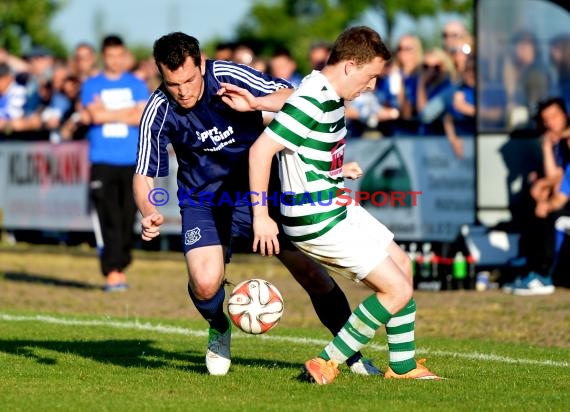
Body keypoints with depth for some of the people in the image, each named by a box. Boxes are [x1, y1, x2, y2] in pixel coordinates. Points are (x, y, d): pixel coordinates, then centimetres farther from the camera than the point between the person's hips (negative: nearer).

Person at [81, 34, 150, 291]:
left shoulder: (136, 85, 12)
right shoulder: (92, 85, 9)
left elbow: (144, 118, -2)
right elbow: (95, 115, -7)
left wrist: (107, 113, -4)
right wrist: (129, 112, -3)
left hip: (132, 161, 1)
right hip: (102, 161, -1)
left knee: (128, 218, -1)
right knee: (109, 219, -10)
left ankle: (121, 267, 12)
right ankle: (111, 272, -12)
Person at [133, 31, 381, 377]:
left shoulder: (229, 76, -20)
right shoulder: (159, 112, -19)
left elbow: (294, 97, -17)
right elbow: (144, 175, -13)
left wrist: (256, 104, -36)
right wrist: (149, 214, -33)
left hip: (259, 188, 1)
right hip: (204, 201, 0)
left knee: (309, 271, -4)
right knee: (205, 283, -23)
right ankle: (219, 330, 14)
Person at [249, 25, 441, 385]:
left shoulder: (330, 97, 6)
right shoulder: (311, 103, -24)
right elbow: (261, 150, -27)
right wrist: (261, 216, -24)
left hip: (338, 208, 10)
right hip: (319, 223, -10)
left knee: (402, 265, 19)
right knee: (398, 290, -7)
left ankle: (403, 365, 28)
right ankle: (328, 364, 0)